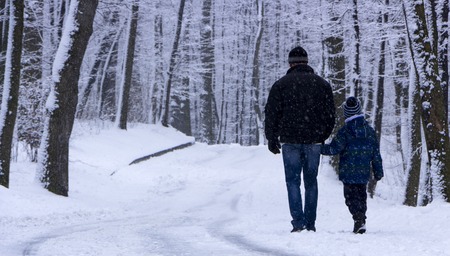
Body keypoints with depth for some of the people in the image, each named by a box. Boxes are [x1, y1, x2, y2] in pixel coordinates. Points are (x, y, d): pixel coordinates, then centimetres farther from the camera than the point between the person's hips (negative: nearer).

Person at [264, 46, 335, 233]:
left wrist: (272, 139, 11)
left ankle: (298, 223, -10)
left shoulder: (281, 84, 0)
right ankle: (310, 224, 7)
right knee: (311, 182, 9)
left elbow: (271, 114, 1)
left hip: (290, 141, -2)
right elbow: (330, 114, 12)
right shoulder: (322, 84, 8)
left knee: (293, 182, 1)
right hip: (314, 141, 2)